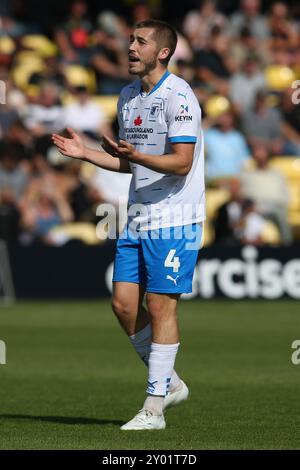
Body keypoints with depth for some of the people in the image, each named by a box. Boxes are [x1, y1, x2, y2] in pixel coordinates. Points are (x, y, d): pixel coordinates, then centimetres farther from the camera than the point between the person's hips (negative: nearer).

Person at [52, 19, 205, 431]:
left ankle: (154, 408, -1)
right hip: (138, 218, 8)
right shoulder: (128, 97, 13)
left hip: (174, 219, -8)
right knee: (124, 303, 3)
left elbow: (181, 163, -20)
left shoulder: (178, 96, -13)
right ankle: (169, 384, 19)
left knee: (161, 305, -6)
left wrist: (136, 155, -33)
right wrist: (84, 153, 9)